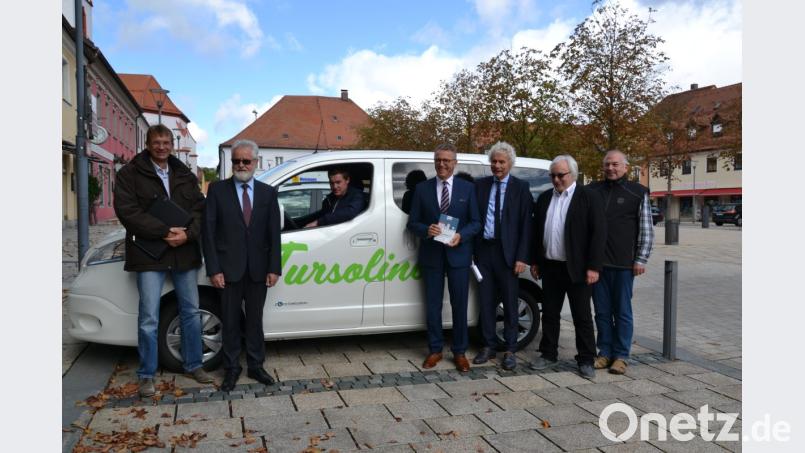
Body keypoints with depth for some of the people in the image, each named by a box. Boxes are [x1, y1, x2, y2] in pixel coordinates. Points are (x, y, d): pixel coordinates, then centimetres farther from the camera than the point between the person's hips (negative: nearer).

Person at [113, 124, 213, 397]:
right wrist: (165, 232, -18)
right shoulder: (130, 174, 0)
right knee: (149, 318, -1)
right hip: (149, 255, -4)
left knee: (191, 312, 11)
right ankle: (146, 375, 13)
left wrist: (187, 234, -13)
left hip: (185, 253, 4)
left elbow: (200, 208, 6)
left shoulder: (185, 175, 13)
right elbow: (127, 211, -11)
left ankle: (193, 364, 26)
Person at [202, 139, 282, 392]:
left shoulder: (268, 192, 5)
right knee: (230, 321, 8)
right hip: (229, 268, -1)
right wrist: (213, 269, -10)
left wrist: (274, 268, -4)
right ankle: (231, 368, 22)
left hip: (258, 269, 2)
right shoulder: (217, 190, 0)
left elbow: (274, 233, 3)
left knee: (255, 320, 12)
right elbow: (208, 231, -4)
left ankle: (255, 366, 25)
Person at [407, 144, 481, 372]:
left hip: (458, 254, 0)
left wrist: (461, 235, -16)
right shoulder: (422, 188, 4)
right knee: (433, 305, 8)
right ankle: (435, 350, 22)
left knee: (459, 305, 6)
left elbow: (476, 222, 3)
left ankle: (459, 352, 20)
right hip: (431, 255, 1)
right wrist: (427, 230, -17)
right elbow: (413, 223, 4)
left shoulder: (467, 188, 3)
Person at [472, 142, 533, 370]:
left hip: (507, 253, -3)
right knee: (486, 301, 10)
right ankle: (489, 346, 22)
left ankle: (510, 350, 17)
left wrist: (522, 257, -10)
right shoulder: (480, 185, 8)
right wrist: (473, 249, -2)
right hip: (483, 250, 3)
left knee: (510, 302, 6)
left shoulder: (521, 187, 0)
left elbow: (526, 224, -4)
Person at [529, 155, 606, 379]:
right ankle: (548, 354, 24)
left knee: (582, 316, 4)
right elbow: (536, 231, 14)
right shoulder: (544, 198, 10)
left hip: (577, 268, -5)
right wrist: (535, 261, 11)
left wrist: (593, 267, -14)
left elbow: (598, 232, -10)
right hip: (550, 267, 5)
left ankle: (586, 360, 14)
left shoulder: (589, 197, -5)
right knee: (549, 313, 12)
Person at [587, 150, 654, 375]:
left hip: (624, 263, -3)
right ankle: (605, 352, 19)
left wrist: (641, 260, -5)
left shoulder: (638, 193, 2)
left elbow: (647, 230, 1)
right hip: (597, 261, 3)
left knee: (622, 311, 4)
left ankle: (620, 356, 13)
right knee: (602, 310, 9)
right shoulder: (593, 190, 9)